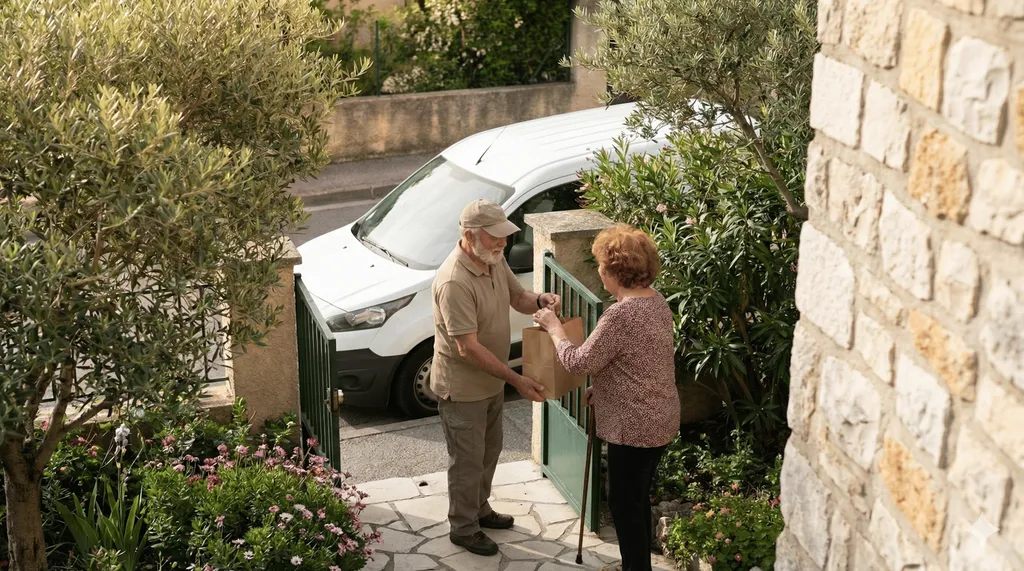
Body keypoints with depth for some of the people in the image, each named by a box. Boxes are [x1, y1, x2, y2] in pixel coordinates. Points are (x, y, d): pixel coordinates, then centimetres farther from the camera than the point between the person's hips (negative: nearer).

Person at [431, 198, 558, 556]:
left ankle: (479, 509, 45)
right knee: (467, 460, 8)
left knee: (489, 451, 24)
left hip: (491, 381, 9)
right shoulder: (454, 282, -32)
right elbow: (468, 348, -32)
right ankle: (463, 529, 26)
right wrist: (516, 380, -31)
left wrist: (540, 301, -13)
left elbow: (517, 298, 12)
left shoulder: (495, 261, -4)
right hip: (462, 387, -9)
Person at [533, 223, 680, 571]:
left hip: (634, 428, -10)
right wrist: (600, 388, 16)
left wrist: (554, 327, -5)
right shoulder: (657, 303, 4)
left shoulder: (621, 315, -26)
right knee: (636, 498, 23)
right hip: (659, 421, 10)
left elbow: (578, 363, -19)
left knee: (625, 503, 6)